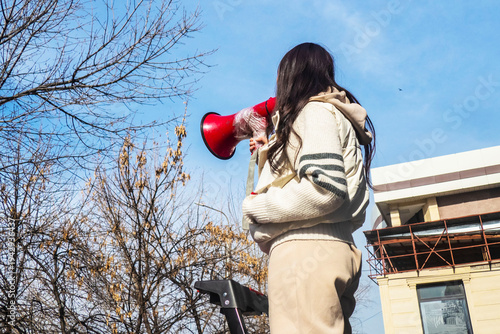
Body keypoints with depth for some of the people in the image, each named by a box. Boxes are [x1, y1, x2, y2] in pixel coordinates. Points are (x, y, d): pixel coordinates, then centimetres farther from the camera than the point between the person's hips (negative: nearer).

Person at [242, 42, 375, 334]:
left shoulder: (316, 110, 1)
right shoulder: (333, 112, 28)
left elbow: (325, 187, -16)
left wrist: (257, 207, -6)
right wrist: (269, 154, 34)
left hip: (306, 247, -10)